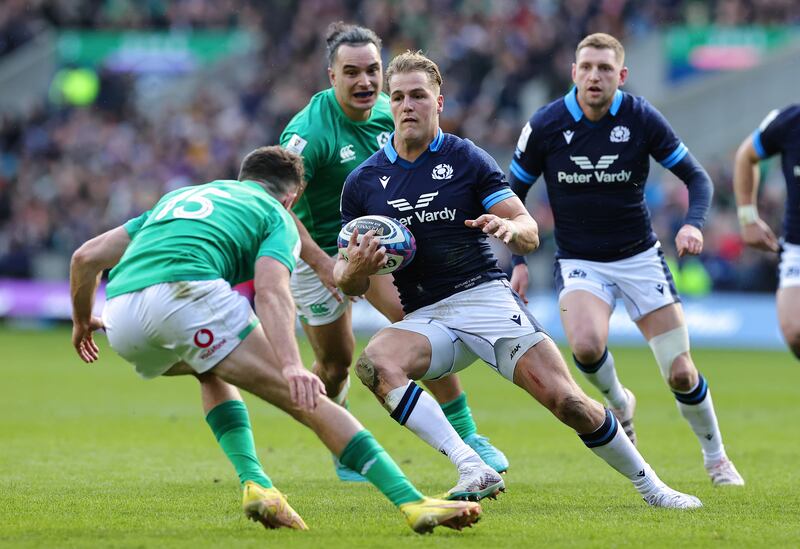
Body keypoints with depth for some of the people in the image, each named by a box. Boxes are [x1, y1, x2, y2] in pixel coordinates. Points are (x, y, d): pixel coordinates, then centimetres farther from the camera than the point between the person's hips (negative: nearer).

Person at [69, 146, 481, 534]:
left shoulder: (180, 196, 37)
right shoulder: (277, 215, 20)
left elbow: (87, 256, 30)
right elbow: (270, 291, -4)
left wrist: (82, 320, 46)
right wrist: (291, 365, -17)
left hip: (120, 319, 6)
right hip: (184, 293, -6)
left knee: (213, 369, 36)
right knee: (308, 399, -3)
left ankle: (254, 484, 17)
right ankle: (413, 503, -13)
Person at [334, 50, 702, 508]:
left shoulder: (467, 159, 2)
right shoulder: (362, 182, 6)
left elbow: (530, 233, -1)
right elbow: (351, 284, 9)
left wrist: (510, 229, -25)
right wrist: (354, 269, -16)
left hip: (486, 296, -2)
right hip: (425, 318, 2)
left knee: (567, 402, -16)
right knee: (375, 363, -32)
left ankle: (649, 484, 6)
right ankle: (473, 470, -35)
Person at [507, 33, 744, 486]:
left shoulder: (642, 119, -10)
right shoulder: (545, 126, -10)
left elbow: (697, 177, -3)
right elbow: (513, 193, 3)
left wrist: (694, 224, -22)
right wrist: (519, 260, -4)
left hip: (640, 257, 1)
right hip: (579, 262, -1)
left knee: (681, 375, -2)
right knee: (586, 346, -30)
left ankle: (716, 457, 25)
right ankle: (618, 402, 5)